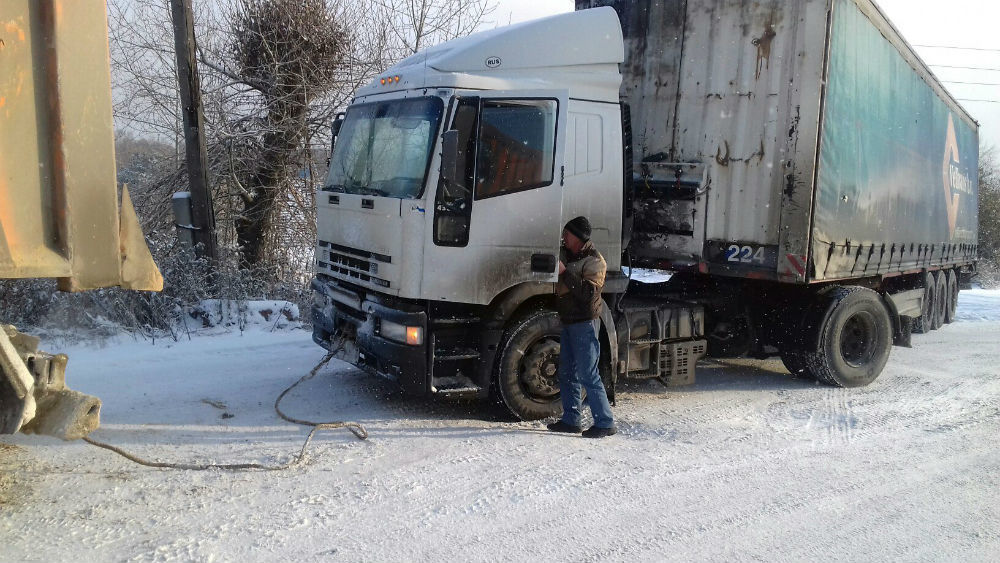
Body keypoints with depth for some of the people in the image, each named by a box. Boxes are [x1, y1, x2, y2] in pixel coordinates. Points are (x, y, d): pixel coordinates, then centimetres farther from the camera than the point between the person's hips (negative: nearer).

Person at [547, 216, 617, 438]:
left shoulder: (594, 261, -12)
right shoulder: (565, 254, 12)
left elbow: (589, 292, -25)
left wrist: (565, 272, -25)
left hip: (585, 322, -9)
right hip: (568, 321, 9)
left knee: (588, 374, -9)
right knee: (567, 372, 12)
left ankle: (605, 423, -2)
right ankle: (570, 420, 20)